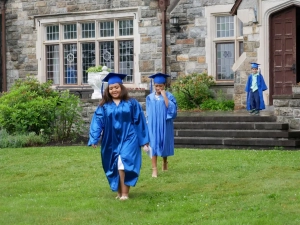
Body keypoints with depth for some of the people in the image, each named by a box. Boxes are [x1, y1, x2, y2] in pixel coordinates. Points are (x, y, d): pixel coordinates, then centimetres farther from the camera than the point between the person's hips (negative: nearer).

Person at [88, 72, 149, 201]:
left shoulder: (132, 103, 3)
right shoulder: (104, 106, 5)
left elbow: (139, 121, 5)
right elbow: (97, 122, 0)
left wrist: (144, 140, 4)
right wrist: (94, 139, -12)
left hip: (128, 139, -3)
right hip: (112, 141, 3)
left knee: (123, 163, -18)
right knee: (115, 166, 5)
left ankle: (125, 193, -14)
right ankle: (120, 192, 18)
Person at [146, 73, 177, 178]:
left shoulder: (169, 96, -5)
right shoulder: (150, 97, 2)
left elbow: (172, 110, -18)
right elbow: (148, 113, 10)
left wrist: (164, 97, -21)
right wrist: (148, 124, 9)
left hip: (165, 125, -1)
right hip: (153, 125, 1)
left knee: (164, 144, 13)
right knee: (153, 145, -7)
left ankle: (165, 162, 40)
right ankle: (154, 169, -9)